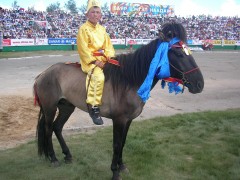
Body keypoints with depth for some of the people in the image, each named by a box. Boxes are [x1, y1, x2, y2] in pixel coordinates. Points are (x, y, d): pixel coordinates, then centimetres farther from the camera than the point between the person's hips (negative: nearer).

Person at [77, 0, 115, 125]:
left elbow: (108, 45, 15)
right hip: (90, 60, -7)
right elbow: (83, 49, -13)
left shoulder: (102, 29, 15)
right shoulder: (84, 28, -5)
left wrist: (110, 57, -5)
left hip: (102, 59, 7)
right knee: (98, 77, -32)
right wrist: (95, 61, -19)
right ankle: (94, 107, -27)